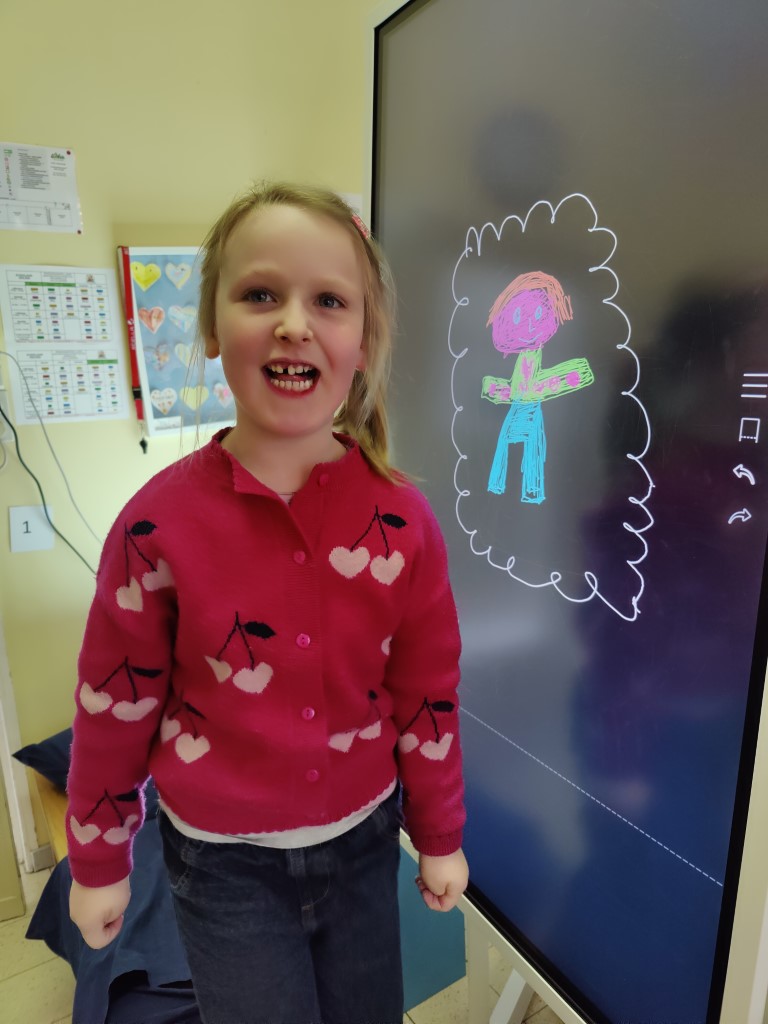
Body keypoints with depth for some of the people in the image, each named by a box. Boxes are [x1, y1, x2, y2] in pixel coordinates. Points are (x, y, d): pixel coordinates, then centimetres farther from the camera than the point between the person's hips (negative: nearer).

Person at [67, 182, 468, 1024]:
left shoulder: (403, 518, -13)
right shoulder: (160, 523, -18)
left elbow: (426, 693, -3)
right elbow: (114, 705, -6)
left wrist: (439, 838, 7)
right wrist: (98, 863, 5)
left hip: (363, 845, 3)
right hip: (225, 867, -2)